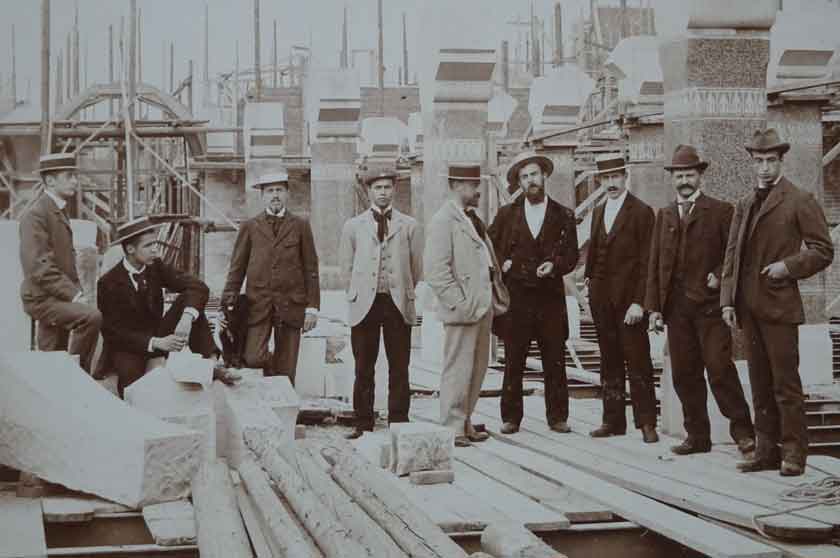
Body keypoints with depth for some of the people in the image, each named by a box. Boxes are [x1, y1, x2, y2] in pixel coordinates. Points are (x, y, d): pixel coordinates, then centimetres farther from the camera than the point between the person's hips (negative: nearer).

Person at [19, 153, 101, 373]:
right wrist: (73, 295, -22)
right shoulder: (36, 215, -15)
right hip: (43, 297, -10)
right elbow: (40, 267, -22)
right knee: (92, 315, -28)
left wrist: (78, 292, 9)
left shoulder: (59, 211, 17)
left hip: (58, 296, 10)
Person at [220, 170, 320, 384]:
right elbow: (236, 269, 9)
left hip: (290, 304, 0)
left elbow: (311, 269, 7)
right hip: (257, 303, 0)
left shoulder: (300, 226, 9)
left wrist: (312, 306, -1)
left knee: (286, 372, 1)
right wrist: (228, 304, 0)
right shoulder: (249, 227, 9)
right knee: (253, 359, -15)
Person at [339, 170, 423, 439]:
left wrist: (404, 293, 12)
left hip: (398, 304, 0)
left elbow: (417, 267, 12)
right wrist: (356, 295, 9)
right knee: (363, 369, 1)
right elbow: (346, 268, 13)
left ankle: (398, 424, 7)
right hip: (364, 305, 0)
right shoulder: (353, 226, 10)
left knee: (399, 369, 1)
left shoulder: (408, 225, 9)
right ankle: (363, 425, 7)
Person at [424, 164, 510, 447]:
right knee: (459, 368, -4)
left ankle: (465, 423, 19)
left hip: (483, 305, 9)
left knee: (478, 367, 11)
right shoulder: (443, 220, -10)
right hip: (463, 307, -9)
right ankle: (451, 428, 3)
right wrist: (460, 303, -18)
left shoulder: (473, 219, 18)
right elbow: (435, 271, -16)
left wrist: (496, 295, 16)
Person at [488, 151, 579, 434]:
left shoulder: (563, 216, 9)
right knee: (513, 362, 0)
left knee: (554, 362, 1)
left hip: (551, 297, 0)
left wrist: (555, 265, -12)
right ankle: (510, 418, 7)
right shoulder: (506, 214, 10)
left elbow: (572, 254, 6)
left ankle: (557, 417, 9)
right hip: (516, 297, 0)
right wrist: (500, 265, -2)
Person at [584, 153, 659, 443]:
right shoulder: (598, 212, 15)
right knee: (609, 362, 10)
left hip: (628, 298, -6)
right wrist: (588, 277, 7)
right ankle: (613, 420, 15)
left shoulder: (642, 212, -5)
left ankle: (646, 422, 2)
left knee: (638, 362, -4)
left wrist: (639, 302, -15)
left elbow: (646, 261, -9)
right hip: (601, 298, 6)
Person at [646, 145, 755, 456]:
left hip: (709, 304, -5)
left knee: (720, 369, -10)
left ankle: (742, 432, 0)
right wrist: (654, 306, 7)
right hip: (676, 306, 5)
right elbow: (655, 264, 13)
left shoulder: (720, 211, 2)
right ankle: (697, 436, 14)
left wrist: (719, 276, -14)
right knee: (684, 374, 6)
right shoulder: (664, 216, 15)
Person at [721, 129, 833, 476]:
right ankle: (767, 450, 15)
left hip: (779, 304, -6)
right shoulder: (744, 205, 16)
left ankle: (793, 453, 3)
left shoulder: (800, 202, -1)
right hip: (748, 307, 6)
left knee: (785, 383, -4)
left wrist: (787, 266, -15)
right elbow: (732, 255, 14)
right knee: (760, 383, 9)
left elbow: (823, 251, -2)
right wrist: (728, 300, 6)